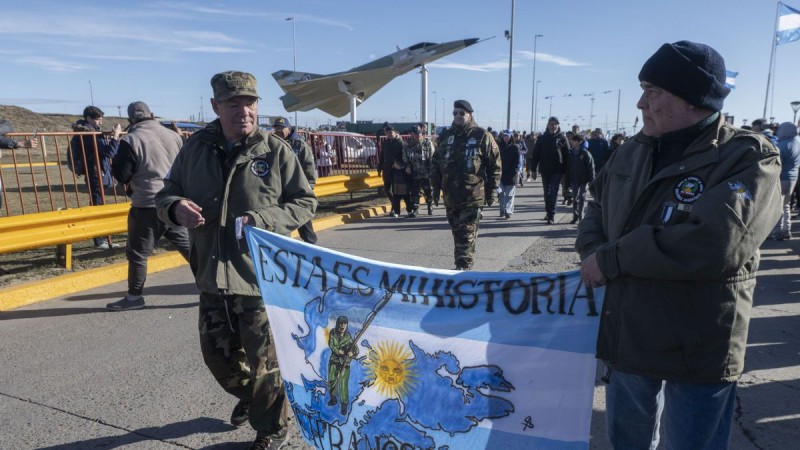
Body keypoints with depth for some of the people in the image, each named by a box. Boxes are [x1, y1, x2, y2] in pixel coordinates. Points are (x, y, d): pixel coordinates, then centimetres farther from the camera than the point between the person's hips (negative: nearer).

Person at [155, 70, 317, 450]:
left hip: (260, 277, -4)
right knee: (217, 354, 21)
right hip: (212, 277, 5)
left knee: (264, 361, 9)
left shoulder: (276, 151, -8)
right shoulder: (195, 148, 3)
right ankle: (248, 395, 52)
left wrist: (263, 221, -21)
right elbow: (166, 194, 11)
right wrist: (176, 207, -13)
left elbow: (304, 203, -4)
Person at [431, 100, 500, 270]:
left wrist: (492, 191, -4)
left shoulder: (483, 136, -3)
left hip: (473, 196, -5)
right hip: (450, 196, 5)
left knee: (467, 235, -6)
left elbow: (495, 165, -2)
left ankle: (464, 267, -2)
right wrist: (436, 187, 12)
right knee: (457, 233, 13)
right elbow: (437, 164, 16)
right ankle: (461, 266, 25)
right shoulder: (445, 136, 10)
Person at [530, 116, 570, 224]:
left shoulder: (562, 138, 0)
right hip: (544, 170, 3)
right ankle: (548, 212, 27)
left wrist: (565, 171, -6)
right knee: (547, 193, 13)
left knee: (553, 193, -7)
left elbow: (567, 155, -1)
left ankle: (551, 216, -7)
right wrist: (533, 169, -1)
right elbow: (535, 154, 5)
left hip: (557, 170, -3)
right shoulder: (541, 138, 6)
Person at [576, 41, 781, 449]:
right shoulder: (631, 153, 5)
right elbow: (597, 208, 15)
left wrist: (611, 259, -22)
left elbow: (713, 242, -30)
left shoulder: (749, 159, -14)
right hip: (625, 337, 5)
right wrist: (591, 251, -8)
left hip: (698, 352, -5)